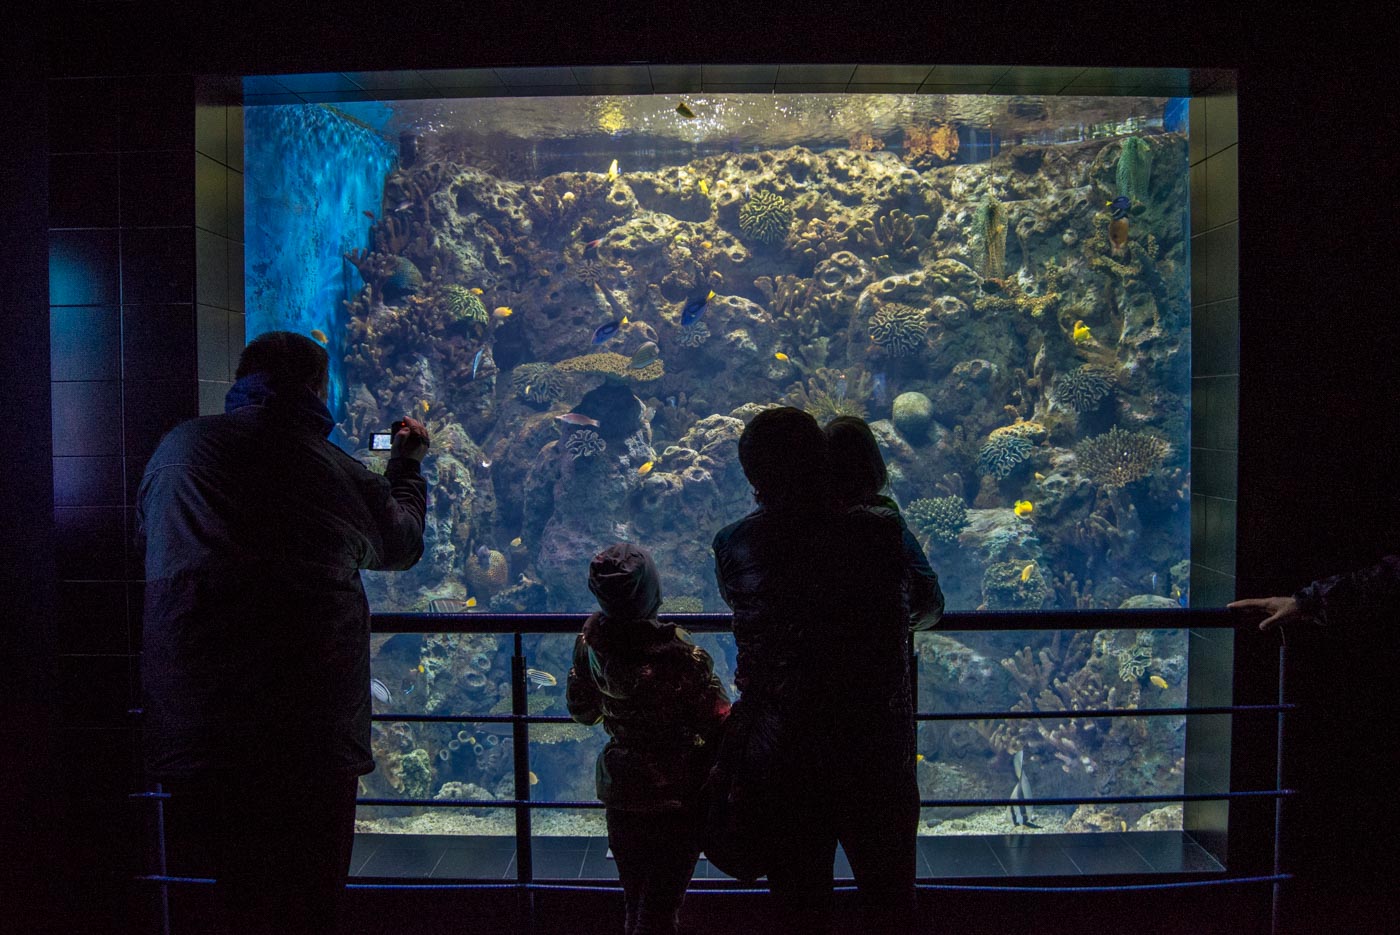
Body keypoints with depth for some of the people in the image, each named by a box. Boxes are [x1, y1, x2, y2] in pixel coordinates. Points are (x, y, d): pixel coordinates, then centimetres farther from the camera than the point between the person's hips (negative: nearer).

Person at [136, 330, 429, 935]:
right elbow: (402, 543, 19)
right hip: (314, 729, -1)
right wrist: (407, 463, 37)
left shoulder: (178, 447, 4)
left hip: (193, 725, 2)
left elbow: (146, 526, 23)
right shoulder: (341, 471, 0)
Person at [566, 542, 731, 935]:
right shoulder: (679, 655, -25)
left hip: (620, 795, 5)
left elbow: (581, 711, 7)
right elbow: (719, 729, -20)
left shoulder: (590, 641, -9)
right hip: (676, 799, -5)